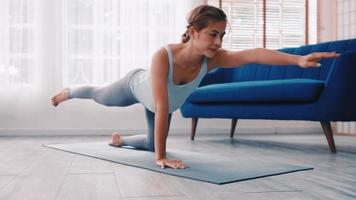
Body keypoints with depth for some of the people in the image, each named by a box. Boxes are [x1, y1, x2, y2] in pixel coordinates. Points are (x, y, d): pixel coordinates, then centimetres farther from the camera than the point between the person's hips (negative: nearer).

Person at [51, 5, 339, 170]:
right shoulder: (163, 56, -47)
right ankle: (69, 92, 61)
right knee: (99, 96, 26)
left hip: (158, 104, 4)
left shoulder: (212, 59, -37)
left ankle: (120, 139, 53)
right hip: (136, 85, -4)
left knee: (152, 144, 20)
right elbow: (162, 108, -50)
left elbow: (253, 54, -54)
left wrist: (299, 60, -67)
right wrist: (161, 158, -50)